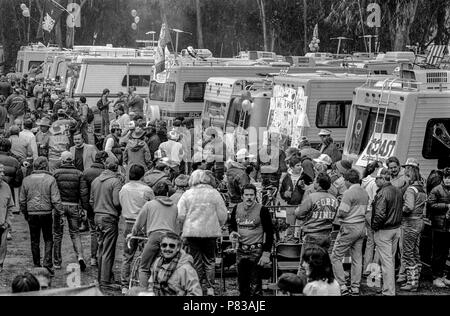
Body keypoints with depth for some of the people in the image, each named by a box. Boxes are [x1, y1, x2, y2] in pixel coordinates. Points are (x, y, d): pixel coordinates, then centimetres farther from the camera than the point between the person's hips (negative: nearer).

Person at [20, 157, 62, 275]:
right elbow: (55, 200, -11)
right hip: (46, 213, -2)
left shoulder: (27, 180, 2)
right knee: (48, 239, 8)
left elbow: (22, 200, 8)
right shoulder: (50, 179, -7)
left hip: (32, 214, 2)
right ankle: (48, 262, -5)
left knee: (35, 241, 11)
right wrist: (60, 211, -2)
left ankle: (37, 265, 15)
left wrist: (25, 214, 19)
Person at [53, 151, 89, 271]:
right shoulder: (79, 174, 0)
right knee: (75, 233, 11)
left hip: (60, 204, -1)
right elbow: (84, 192, -3)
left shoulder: (56, 173, -4)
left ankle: (57, 262, 14)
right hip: (73, 206, 1)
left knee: (57, 234, 9)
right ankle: (80, 256, -11)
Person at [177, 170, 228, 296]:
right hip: (210, 232, 0)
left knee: (196, 261, 8)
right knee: (209, 260, 11)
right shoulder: (214, 193, -1)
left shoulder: (187, 194, -2)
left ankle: (200, 287, 9)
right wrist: (217, 227, 17)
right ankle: (210, 288, 7)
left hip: (192, 232, 0)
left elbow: (180, 216, -4)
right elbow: (223, 215, 0)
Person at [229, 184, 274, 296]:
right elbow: (232, 225, 22)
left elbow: (269, 233, -6)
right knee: (242, 282, 12)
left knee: (255, 286, -7)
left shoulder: (262, 210, -9)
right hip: (241, 250, 5)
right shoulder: (237, 209, 5)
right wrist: (232, 233, -2)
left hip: (256, 250, -5)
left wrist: (266, 253, -12)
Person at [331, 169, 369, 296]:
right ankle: (355, 288, 13)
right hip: (362, 227, 8)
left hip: (349, 228, -8)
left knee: (335, 257, 1)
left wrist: (337, 214, 1)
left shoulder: (349, 193, -16)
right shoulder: (365, 193, 9)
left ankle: (342, 287, -5)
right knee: (357, 258, 11)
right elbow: (364, 210, 13)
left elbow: (342, 213, -19)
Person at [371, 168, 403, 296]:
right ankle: (390, 286, 31)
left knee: (386, 261, -4)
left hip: (384, 231, -8)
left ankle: (389, 291, -2)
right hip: (396, 229, 8)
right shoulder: (398, 191, 6)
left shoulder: (382, 193, -20)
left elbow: (380, 215, -24)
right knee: (391, 259, 19)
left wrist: (374, 227, -11)